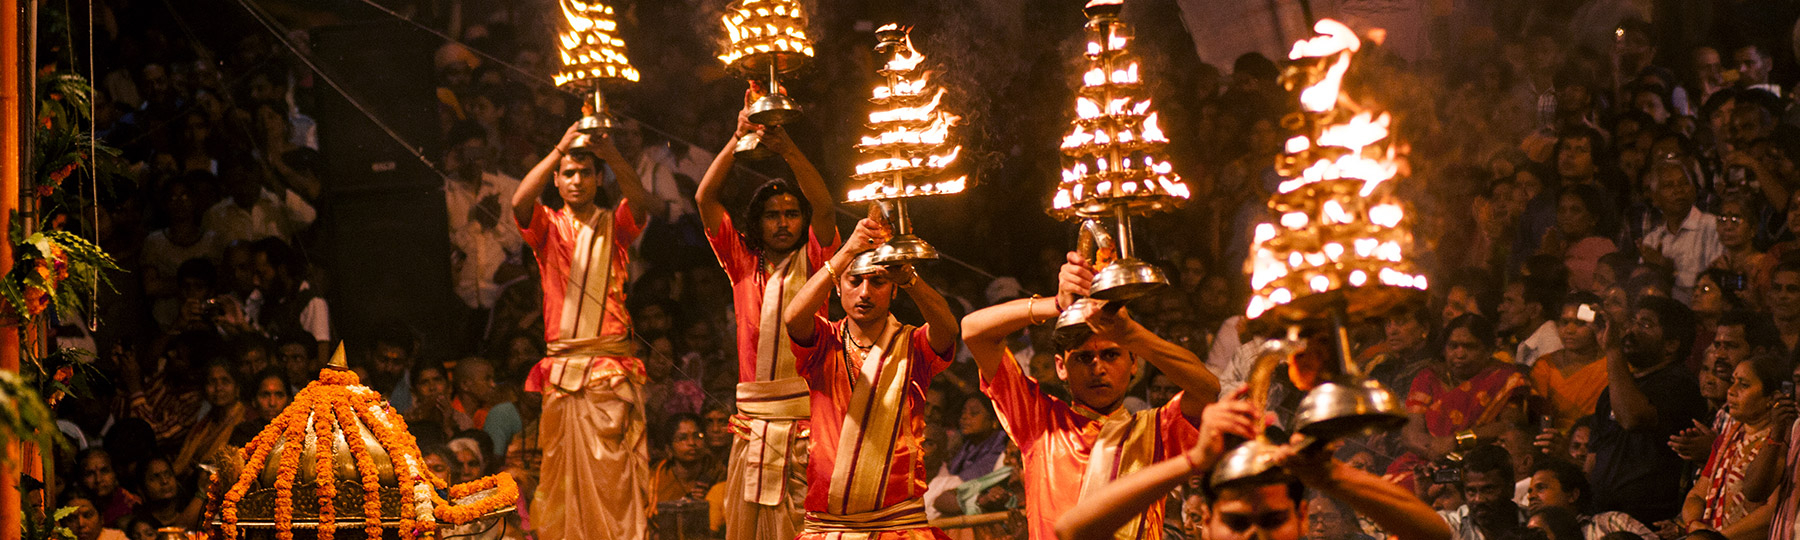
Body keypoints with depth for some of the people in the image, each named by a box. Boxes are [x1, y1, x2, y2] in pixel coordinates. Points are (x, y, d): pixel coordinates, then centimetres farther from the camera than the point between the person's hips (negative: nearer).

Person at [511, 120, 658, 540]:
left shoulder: (614, 226, 10)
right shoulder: (549, 227, 10)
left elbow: (640, 202, -12)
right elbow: (520, 202, -11)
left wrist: (609, 153, -25)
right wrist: (560, 149, -18)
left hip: (612, 369, -1)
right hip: (561, 370, 1)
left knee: (617, 478, -7)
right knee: (563, 474, 0)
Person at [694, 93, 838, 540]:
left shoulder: (811, 261, 6)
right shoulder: (743, 263, 13)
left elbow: (823, 207, -10)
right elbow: (705, 198, 8)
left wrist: (787, 149, -18)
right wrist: (739, 138, -1)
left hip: (806, 416, -3)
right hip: (753, 416, 3)